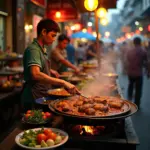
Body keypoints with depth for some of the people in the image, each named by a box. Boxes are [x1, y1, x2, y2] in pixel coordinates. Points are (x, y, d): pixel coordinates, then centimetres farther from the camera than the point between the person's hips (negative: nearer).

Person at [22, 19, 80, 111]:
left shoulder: (42, 50, 12)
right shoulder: (33, 50, -18)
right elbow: (36, 74, -34)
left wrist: (49, 71, 14)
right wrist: (63, 82, -39)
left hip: (43, 97, 9)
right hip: (34, 99, -9)